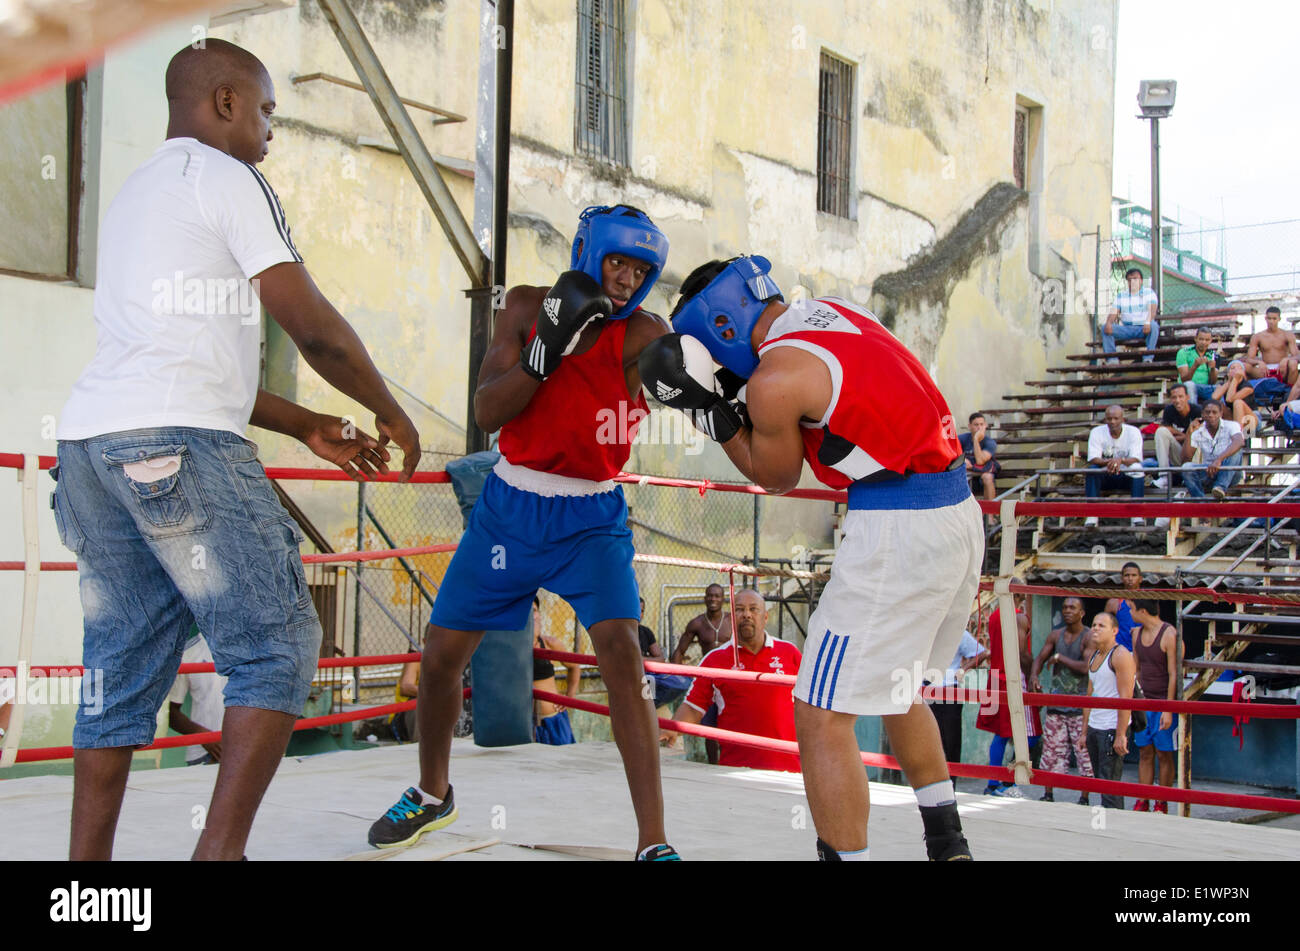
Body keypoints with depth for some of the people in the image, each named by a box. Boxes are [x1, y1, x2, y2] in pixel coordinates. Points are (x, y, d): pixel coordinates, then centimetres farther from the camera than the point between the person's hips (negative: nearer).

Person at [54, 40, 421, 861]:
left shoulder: (134, 195, 28)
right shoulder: (225, 178, 1)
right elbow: (312, 325, -5)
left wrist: (307, 427, 25)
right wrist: (391, 412, 9)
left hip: (91, 440, 9)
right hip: (180, 447, -9)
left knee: (123, 672, 9)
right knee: (279, 646, -4)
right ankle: (220, 849, -10)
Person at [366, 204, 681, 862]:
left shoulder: (641, 335, -9)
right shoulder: (528, 308, -4)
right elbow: (487, 413, -12)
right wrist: (545, 351, -25)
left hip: (593, 518, -2)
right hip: (510, 509, 2)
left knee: (622, 658, -20)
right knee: (441, 656, 9)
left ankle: (652, 844, -14)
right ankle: (433, 794, 37)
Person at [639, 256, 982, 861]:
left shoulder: (773, 380, -13)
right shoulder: (831, 311, 10)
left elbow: (777, 477, 4)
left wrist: (704, 404, 5)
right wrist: (729, 392, 16)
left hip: (897, 530, -10)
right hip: (961, 514, 10)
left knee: (822, 717, -3)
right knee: (894, 685, 28)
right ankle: (948, 843, 37)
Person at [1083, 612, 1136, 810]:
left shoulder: (1121, 656, -11)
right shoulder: (1093, 656, 16)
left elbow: (1126, 698, -17)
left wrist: (1121, 735, -21)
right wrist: (1084, 730, 16)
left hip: (1112, 729, -8)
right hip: (1094, 727, 8)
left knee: (1109, 783, -9)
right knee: (1100, 780, 10)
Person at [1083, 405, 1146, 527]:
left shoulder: (1133, 432, -8)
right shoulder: (1096, 432, -7)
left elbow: (1135, 459, -20)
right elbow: (1093, 459, -18)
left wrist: (1121, 460, -43)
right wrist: (1108, 462, -40)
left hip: (1127, 476, -1)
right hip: (1105, 477, 1)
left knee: (1137, 469, -31)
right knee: (1092, 469, -29)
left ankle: (1136, 514, -32)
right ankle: (1092, 515, -34)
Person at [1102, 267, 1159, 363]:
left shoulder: (1149, 293, 5)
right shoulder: (1120, 296, 14)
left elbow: (1152, 309, -12)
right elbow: (1113, 312, 3)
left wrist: (1148, 322, -33)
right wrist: (1109, 323, -21)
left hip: (1143, 328, -3)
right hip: (1126, 329, 3)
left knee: (1154, 326, -36)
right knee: (1105, 329, -19)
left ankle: (1148, 358, -36)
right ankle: (1112, 359, -28)